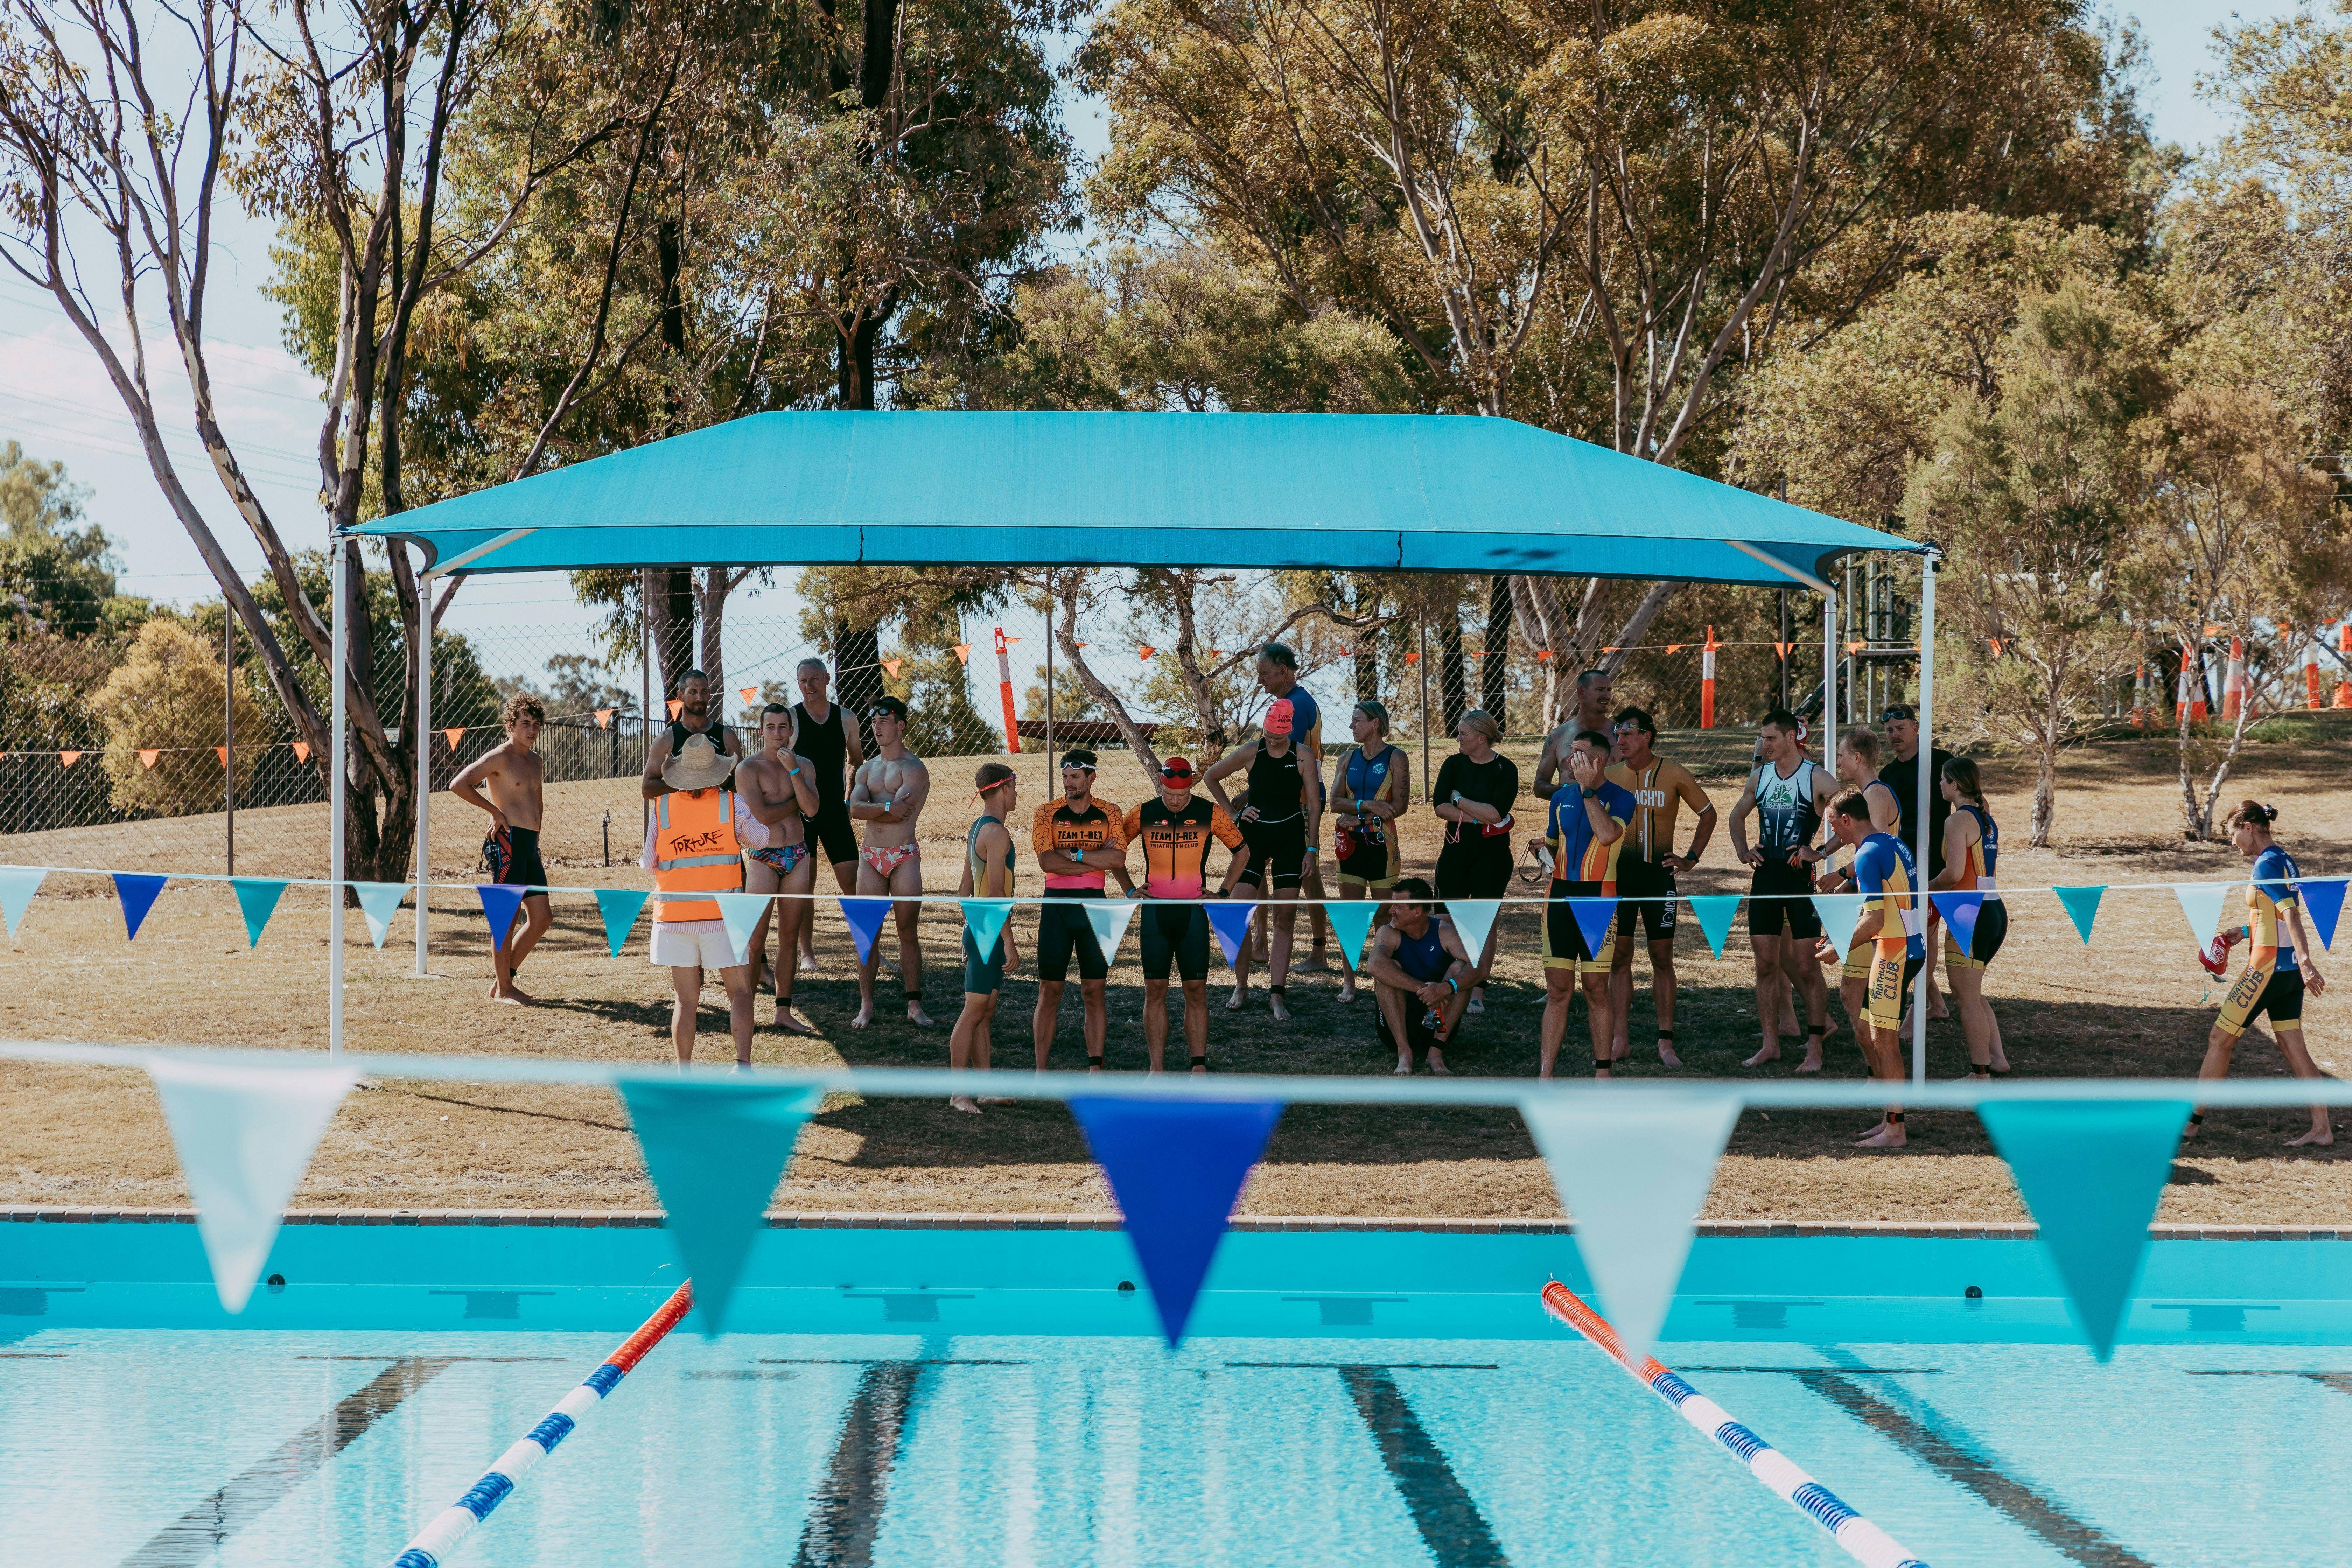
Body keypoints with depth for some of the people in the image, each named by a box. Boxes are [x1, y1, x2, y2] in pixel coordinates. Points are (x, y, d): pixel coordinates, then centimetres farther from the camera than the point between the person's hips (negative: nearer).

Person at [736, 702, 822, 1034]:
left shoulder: (804, 766, 8)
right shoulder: (748, 768, -5)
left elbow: (811, 810, -7)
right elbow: (761, 816, -16)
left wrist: (793, 770, -15)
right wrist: (796, 801, -4)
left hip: (798, 857, 4)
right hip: (763, 857, -4)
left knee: (790, 938, 7)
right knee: (755, 940, -8)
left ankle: (784, 1012, 12)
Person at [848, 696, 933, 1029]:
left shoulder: (914, 768, -3)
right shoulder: (867, 769, 15)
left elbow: (901, 813, -17)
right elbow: (855, 808, -3)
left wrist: (870, 807, -3)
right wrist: (887, 807, -16)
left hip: (904, 856, -4)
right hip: (871, 857, 5)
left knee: (909, 933, -2)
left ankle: (915, 1005, 2)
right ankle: (866, 1006, 7)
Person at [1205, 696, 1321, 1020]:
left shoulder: (1302, 757, -4)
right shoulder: (1250, 752, -3)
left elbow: (1314, 806, -1)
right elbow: (1210, 778, 11)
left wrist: (1310, 850, -6)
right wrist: (1233, 813, 5)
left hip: (1290, 837, 0)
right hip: (1254, 834, 0)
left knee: (1286, 917, -2)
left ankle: (1277, 994, 0)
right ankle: (1241, 988, 7)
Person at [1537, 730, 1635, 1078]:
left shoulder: (1620, 798, -3)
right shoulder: (1561, 797, 14)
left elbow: (1607, 834, -23)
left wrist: (1588, 788, -18)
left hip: (1598, 898, -4)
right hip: (1561, 895, 4)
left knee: (1597, 990, 0)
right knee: (1558, 990, 3)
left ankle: (1602, 1073, 9)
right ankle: (1546, 1073, 3)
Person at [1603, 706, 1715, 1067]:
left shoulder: (1674, 775, -3)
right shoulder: (1610, 775, 1)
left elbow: (1708, 814, 9)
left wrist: (1691, 858, 2)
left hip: (1658, 872, -1)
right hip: (1619, 872, 1)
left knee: (1662, 957, 1)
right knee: (1619, 956, 1)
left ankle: (1665, 1042, 5)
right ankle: (1621, 1041, 4)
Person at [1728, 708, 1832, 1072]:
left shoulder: (1816, 779, -7)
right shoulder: (1759, 778, 9)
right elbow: (1738, 815, 26)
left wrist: (1818, 852, -14)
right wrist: (1742, 850, 11)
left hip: (1800, 877, -5)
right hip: (1765, 875, 5)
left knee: (1806, 966, -4)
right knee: (1766, 964, 6)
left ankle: (1814, 1049, 0)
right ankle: (1770, 1044, 13)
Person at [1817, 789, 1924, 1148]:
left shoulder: (1868, 855, -16)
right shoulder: (1894, 844, 14)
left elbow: (1874, 921, -22)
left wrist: (1839, 949, -10)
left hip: (1895, 951, -10)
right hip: (1910, 946, 10)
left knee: (1884, 1039, -6)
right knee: (1865, 1029, 15)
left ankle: (1895, 1131, -3)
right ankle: (1892, 1118, 17)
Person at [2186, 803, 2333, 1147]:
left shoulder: (2266, 865, -15)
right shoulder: (2285, 861, 12)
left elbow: (2291, 914, -26)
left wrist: (2306, 961, -35)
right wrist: (2245, 931, 21)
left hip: (2268, 967, -9)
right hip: (2290, 970, 9)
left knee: (2220, 1040, 1)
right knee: (2293, 1048, 10)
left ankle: (2192, 1122, 7)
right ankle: (2322, 1129, 7)